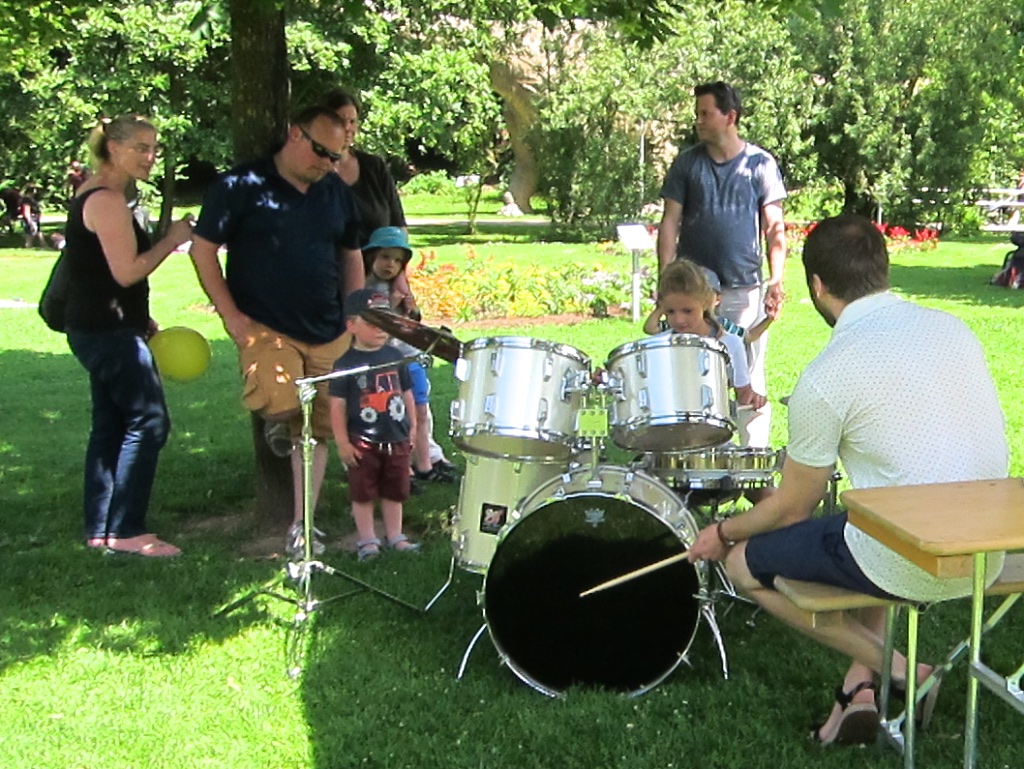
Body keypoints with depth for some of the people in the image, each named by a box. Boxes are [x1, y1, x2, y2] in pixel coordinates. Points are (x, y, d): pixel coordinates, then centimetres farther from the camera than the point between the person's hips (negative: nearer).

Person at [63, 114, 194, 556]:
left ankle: (99, 530, 18)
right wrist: (173, 239, -10)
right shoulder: (107, 200, -16)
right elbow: (127, 272, -21)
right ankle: (125, 531, -4)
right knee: (147, 421, -8)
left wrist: (141, 320, 20)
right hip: (110, 332, -11)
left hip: (101, 331, 11)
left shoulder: (94, 196, 17)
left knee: (110, 426, 12)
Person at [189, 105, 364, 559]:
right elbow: (203, 249, -4)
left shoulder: (337, 193, 10)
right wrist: (231, 316, -10)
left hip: (329, 334, 5)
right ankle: (274, 424, 9)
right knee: (281, 407, -27)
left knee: (319, 428, 4)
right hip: (266, 329, -5)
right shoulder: (242, 186, -6)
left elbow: (351, 256, 20)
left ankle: (301, 525, 15)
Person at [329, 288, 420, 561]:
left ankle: (395, 536, 25)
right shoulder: (346, 364, -9)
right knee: (363, 494, 6)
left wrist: (412, 426, 9)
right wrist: (342, 442, -13)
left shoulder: (395, 357, 4)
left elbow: (406, 393, 13)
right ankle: (367, 540, 18)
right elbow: (338, 405, -10)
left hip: (396, 438, 4)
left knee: (395, 491, 13)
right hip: (363, 443, -4)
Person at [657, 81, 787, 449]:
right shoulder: (687, 163, 7)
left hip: (745, 290, -1)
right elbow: (670, 222, 5)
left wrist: (776, 280, -10)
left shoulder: (761, 164, 4)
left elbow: (774, 227, 2)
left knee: (750, 380, 3)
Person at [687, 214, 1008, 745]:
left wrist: (724, 533, 17)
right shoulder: (953, 328, 5)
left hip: (913, 566, -7)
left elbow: (793, 509, -3)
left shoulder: (825, 378, -14)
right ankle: (861, 683, 20)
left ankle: (899, 669, 8)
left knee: (744, 563, 13)